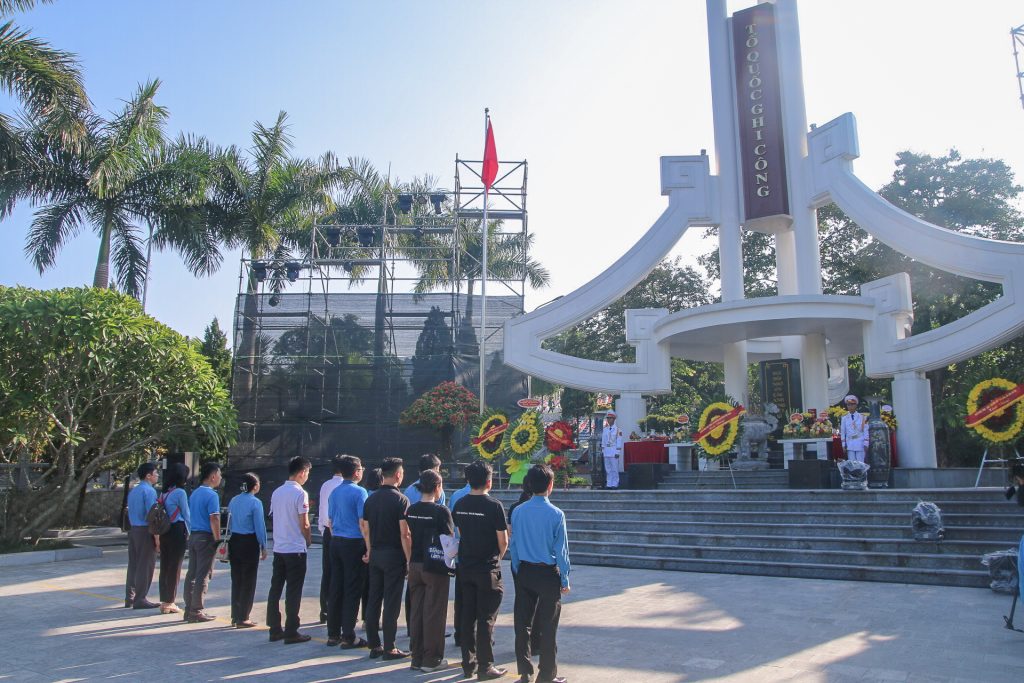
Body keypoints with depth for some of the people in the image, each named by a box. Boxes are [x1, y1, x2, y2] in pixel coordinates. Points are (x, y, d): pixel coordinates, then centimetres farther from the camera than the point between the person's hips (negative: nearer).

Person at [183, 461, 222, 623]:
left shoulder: (194, 493, 14)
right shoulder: (212, 495, -13)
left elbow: (191, 516, 18)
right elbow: (214, 519, -19)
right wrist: (218, 540, -14)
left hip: (193, 536, 9)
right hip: (206, 537, -8)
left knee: (191, 573, 11)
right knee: (203, 575, -3)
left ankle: (189, 610, 16)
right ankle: (196, 611, 0)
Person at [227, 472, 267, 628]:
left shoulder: (233, 501, 7)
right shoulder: (255, 503, -13)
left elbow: (230, 524, 12)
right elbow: (260, 527, -12)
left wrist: (234, 538, 17)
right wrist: (263, 547, -4)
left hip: (234, 542, 6)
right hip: (249, 543, -6)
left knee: (236, 579, 15)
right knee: (248, 581, 3)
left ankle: (235, 616, 21)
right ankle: (242, 619, 6)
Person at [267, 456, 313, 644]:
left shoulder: (277, 492, 9)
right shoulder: (300, 493, -14)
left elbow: (273, 518, 14)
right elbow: (304, 525, -14)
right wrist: (309, 540, 3)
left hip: (278, 548, 7)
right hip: (296, 549, -7)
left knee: (275, 588, 11)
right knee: (293, 591, 0)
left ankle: (275, 630, 18)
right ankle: (291, 632, 4)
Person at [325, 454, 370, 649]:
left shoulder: (334, 492, 10)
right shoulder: (359, 492, -12)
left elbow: (330, 521, 16)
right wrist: (369, 547, -10)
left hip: (336, 543, 7)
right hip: (354, 544, -7)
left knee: (336, 588, 12)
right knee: (352, 591, -1)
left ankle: (333, 634, 19)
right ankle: (348, 637, 2)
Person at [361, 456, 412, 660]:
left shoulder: (371, 499, 7)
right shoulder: (400, 500, -13)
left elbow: (366, 529, 11)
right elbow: (404, 534, -16)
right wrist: (409, 559, -11)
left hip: (375, 554, 6)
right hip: (394, 554, -6)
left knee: (374, 600, 11)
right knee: (391, 603, 0)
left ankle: (374, 646, 18)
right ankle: (389, 648, 6)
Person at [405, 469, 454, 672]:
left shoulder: (411, 510, 2)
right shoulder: (441, 511, -14)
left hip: (415, 565, 5)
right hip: (435, 566, -5)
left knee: (415, 611, 13)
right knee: (433, 613, 4)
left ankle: (417, 657, 21)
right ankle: (431, 659, 10)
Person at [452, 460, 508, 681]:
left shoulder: (459, 505, 1)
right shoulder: (494, 505, -15)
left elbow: (459, 534, 9)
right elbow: (503, 542, -11)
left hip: (465, 568, 5)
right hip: (488, 570, -5)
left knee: (467, 616, 13)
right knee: (486, 619, 3)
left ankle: (468, 664, 22)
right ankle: (485, 667, 10)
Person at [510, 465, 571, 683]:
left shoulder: (518, 512, -3)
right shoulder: (556, 514, -13)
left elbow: (513, 544, 3)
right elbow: (561, 550, -10)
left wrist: (518, 572, 14)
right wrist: (565, 580, 0)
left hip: (524, 572, 4)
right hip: (548, 574, -3)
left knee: (523, 623, 12)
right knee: (548, 626, 7)